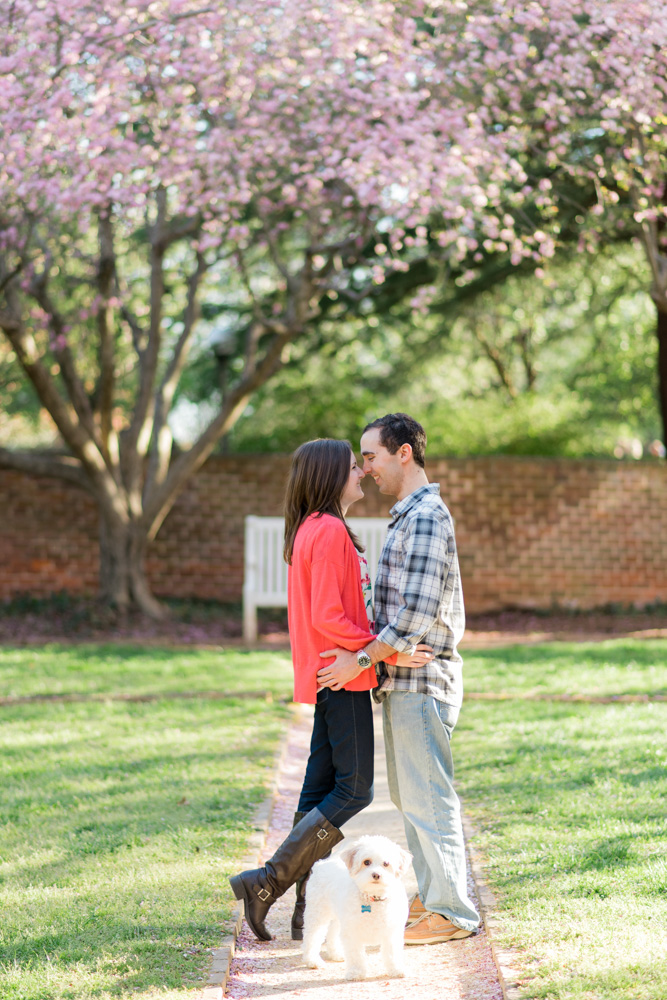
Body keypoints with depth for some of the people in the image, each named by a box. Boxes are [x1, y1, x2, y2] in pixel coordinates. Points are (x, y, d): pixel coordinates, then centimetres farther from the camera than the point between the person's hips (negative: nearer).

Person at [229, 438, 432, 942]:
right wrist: (387, 651, -19)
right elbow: (327, 618, -21)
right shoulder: (329, 531, -15)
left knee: (322, 788, 9)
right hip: (342, 674, -10)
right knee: (354, 790, -7)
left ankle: (309, 910, 11)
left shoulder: (315, 530, 16)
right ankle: (267, 882, -10)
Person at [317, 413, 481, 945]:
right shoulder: (408, 517, 17)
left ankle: (454, 911, -1)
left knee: (429, 797, -6)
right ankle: (430, 895, 23)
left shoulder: (428, 517, -16)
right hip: (403, 681, 10)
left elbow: (418, 611, -23)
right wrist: (372, 659, 18)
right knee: (408, 795, 15)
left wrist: (361, 660, -19)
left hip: (421, 681, -10)